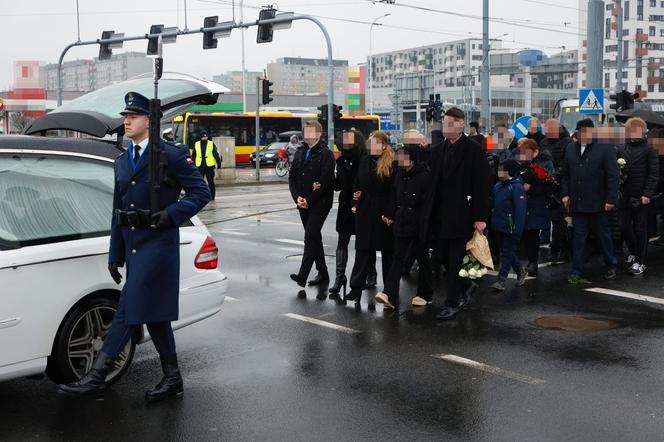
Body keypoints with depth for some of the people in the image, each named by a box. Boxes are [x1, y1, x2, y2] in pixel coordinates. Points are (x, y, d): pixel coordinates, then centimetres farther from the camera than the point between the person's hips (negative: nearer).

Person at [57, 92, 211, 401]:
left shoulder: (171, 156, -4)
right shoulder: (122, 161, 17)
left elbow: (201, 193, -5)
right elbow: (117, 211, 18)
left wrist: (170, 215, -17)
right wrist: (115, 254, 15)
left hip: (157, 242, -8)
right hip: (132, 244, 8)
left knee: (129, 310, -10)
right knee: (153, 313, 11)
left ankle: (96, 377, -7)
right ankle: (172, 379, 21)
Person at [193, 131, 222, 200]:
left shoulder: (211, 144, 2)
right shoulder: (196, 144, 7)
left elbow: (216, 154, 2)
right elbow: (193, 156, 13)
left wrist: (219, 163, -2)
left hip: (209, 166, -2)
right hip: (200, 166, 2)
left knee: (211, 182, 2)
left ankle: (212, 196, 12)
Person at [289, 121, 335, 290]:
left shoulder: (326, 154, -8)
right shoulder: (299, 154, 13)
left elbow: (326, 182, -15)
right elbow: (292, 178, 12)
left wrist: (309, 200, -16)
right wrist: (297, 197, -4)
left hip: (319, 204, -7)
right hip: (303, 205, 7)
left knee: (310, 237, -14)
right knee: (314, 238, 12)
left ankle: (302, 275, -17)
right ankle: (322, 273, 21)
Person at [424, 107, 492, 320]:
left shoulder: (474, 150, -8)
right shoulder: (437, 150, 9)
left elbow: (483, 185, -10)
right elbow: (432, 181, 11)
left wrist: (480, 217, -14)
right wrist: (428, 211, 5)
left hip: (461, 214, -6)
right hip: (440, 215, 6)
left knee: (456, 259, -1)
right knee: (443, 256, 11)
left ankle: (453, 303, 11)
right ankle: (466, 286, 34)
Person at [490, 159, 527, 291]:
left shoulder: (517, 187, -15)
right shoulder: (497, 186, 8)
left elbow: (520, 212, -19)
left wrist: (517, 232, -22)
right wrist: (493, 223, 15)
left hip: (510, 229, -8)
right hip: (499, 226, 8)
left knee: (507, 253, -1)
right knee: (508, 252, 18)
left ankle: (501, 280, 2)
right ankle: (520, 271, 35)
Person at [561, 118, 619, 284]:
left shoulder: (605, 149, -7)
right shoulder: (570, 149, 8)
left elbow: (613, 176, -9)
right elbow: (566, 174, 14)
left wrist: (611, 200, -13)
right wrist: (566, 194, 5)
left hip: (598, 203, -3)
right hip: (577, 202, 3)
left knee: (604, 235, 12)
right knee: (578, 237, 5)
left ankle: (611, 266, 30)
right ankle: (577, 272, 10)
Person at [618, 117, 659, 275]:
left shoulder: (649, 150, -4)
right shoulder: (622, 149, 9)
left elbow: (654, 174, -8)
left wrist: (647, 194, -14)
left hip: (641, 197, -4)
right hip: (624, 196, 4)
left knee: (640, 229, 3)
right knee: (624, 228, 8)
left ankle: (639, 261, 13)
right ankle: (633, 252, 32)